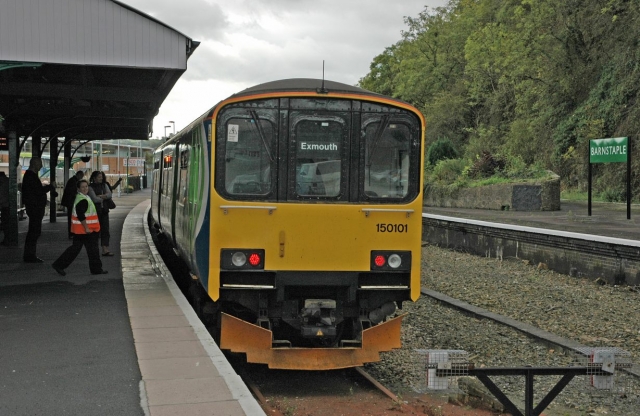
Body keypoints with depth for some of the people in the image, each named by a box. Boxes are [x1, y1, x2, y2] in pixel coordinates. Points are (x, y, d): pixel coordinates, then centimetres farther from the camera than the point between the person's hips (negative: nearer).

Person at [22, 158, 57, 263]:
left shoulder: (30, 175, 17)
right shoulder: (31, 176, -16)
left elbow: (38, 189, 22)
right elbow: (39, 191, -22)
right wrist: (51, 186, -10)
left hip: (35, 207, 11)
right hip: (34, 208, -11)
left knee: (34, 231, 13)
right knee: (34, 231, -8)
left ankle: (29, 255, 18)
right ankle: (29, 256, -5)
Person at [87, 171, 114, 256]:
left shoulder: (104, 185, 12)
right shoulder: (90, 187, -6)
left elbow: (109, 195, -2)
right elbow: (95, 199, -15)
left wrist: (100, 196, -14)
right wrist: (104, 197, -1)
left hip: (104, 211, 5)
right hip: (95, 210, -5)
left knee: (105, 230, -2)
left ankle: (105, 250, -4)